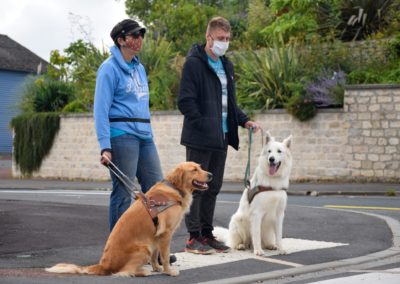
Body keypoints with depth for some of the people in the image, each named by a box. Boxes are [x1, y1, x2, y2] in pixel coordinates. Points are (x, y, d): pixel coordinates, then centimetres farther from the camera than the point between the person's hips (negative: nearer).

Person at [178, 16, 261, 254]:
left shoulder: (226, 65, 17)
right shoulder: (194, 63, -8)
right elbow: (185, 101, -14)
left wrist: (244, 120, 7)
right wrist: (203, 126, -18)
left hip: (221, 137, 8)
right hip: (200, 137, -8)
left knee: (213, 188, 11)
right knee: (196, 187, -2)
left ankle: (207, 234, 19)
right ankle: (194, 237, 3)